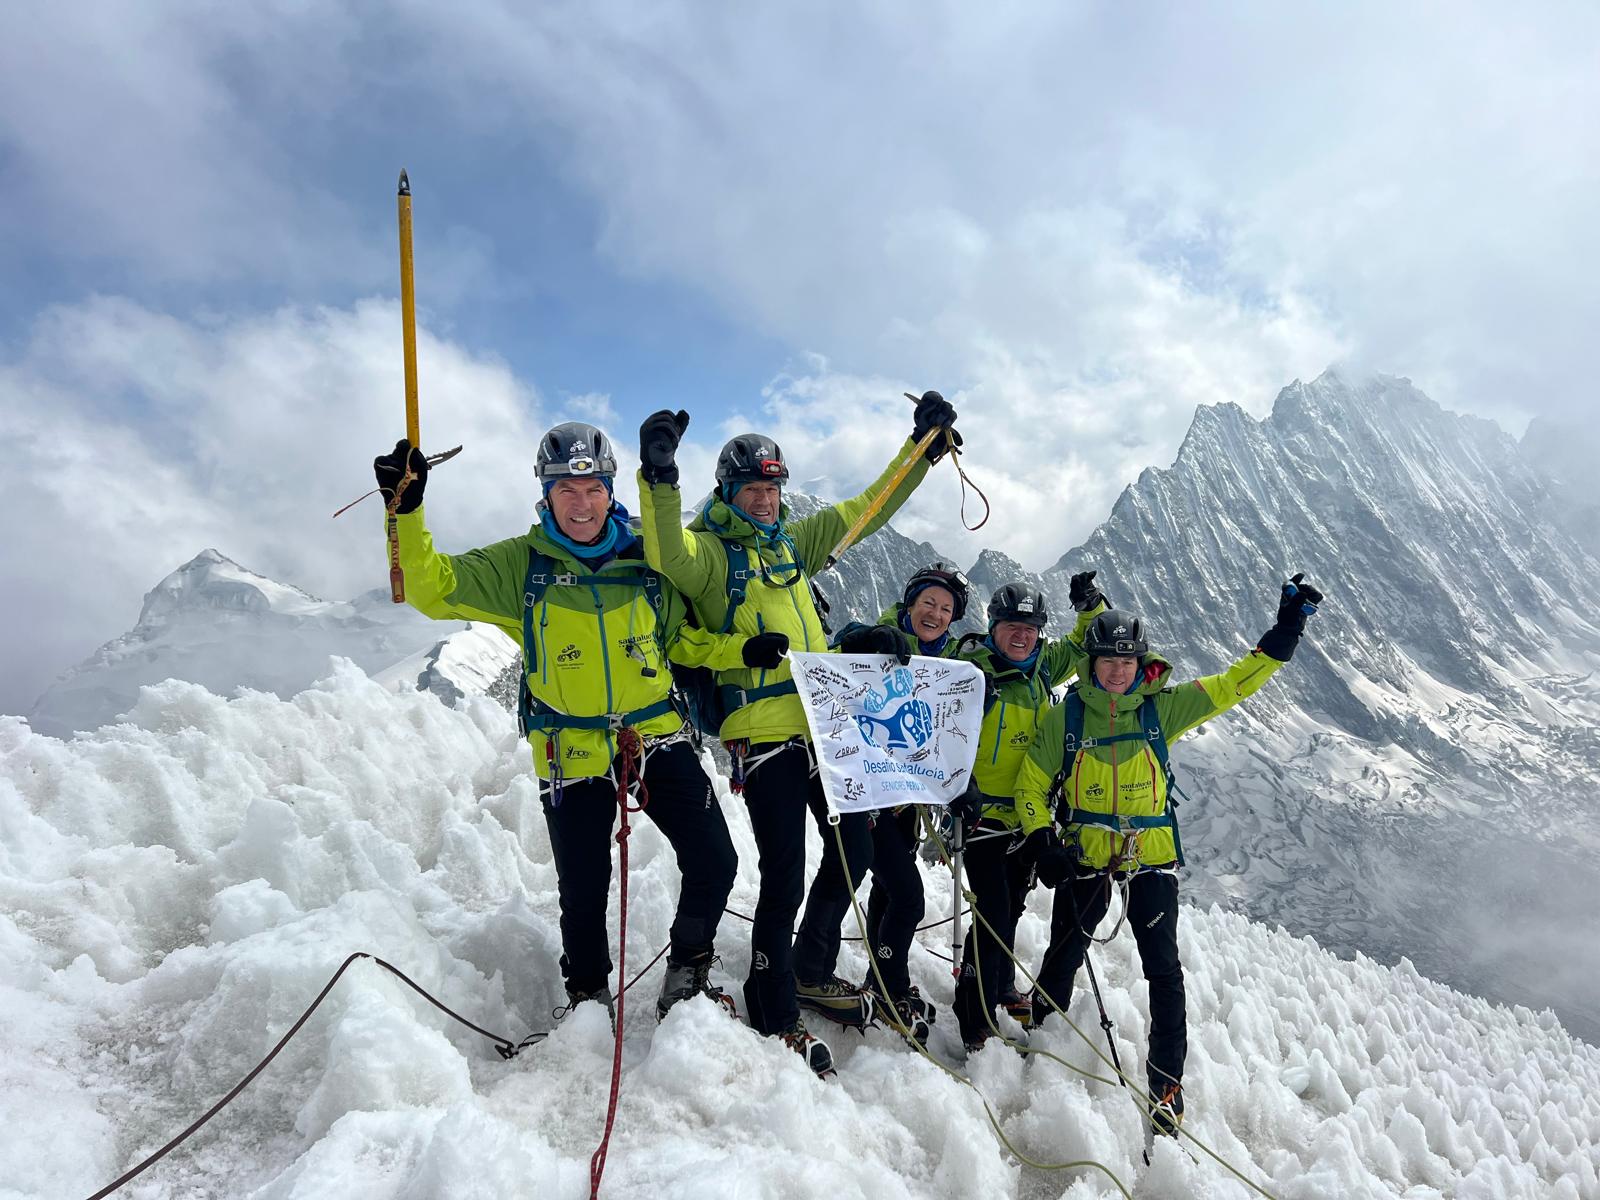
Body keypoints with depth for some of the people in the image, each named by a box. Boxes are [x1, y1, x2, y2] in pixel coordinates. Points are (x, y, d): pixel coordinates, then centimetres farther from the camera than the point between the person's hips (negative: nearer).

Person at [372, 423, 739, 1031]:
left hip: (658, 740, 2)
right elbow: (433, 588, -10)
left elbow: (683, 642, 11)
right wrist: (407, 511, -22)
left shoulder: (645, 559, 2)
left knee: (714, 862, -2)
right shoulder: (522, 565, -3)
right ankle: (589, 1002, 35)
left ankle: (687, 976, 25)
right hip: (572, 755, -1)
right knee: (583, 894, 7)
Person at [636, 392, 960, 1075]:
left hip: (825, 723, 7)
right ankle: (775, 1016, 15)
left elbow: (868, 509, 21)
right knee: (785, 876, -4)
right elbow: (666, 556, -26)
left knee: (854, 850, 16)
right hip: (763, 731, -7)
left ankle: (812, 972, 37)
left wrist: (925, 444, 18)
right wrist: (659, 480, -40)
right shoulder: (708, 549, -2)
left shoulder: (793, 541, 16)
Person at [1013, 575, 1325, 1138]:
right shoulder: (1065, 718, -4)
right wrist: (1043, 844, -10)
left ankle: (1167, 1085, 14)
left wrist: (1286, 631, -7)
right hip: (1085, 855, 0)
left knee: (1164, 970, 0)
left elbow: (1231, 685, -1)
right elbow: (1032, 784, 2)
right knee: (1063, 957, 10)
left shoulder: (1162, 708, -2)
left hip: (1152, 857, 0)